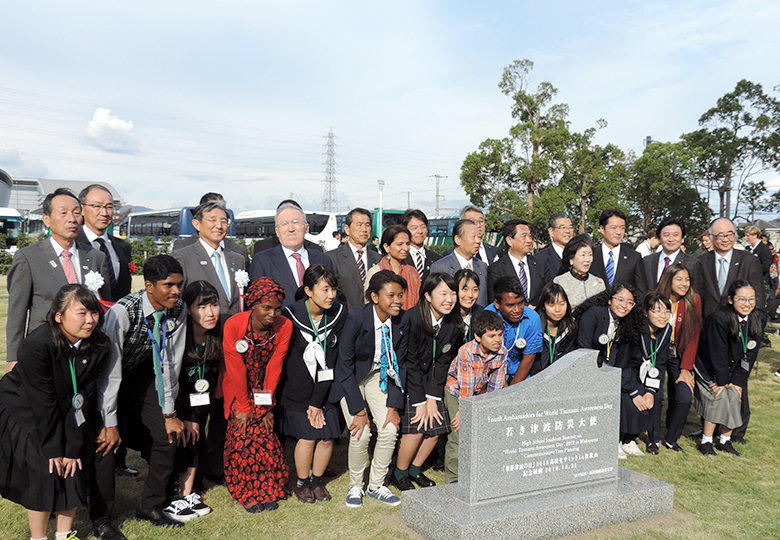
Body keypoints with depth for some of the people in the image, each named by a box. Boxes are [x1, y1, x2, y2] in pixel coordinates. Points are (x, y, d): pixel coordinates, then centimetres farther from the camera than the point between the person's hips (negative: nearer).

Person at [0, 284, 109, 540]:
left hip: (67, 415, 4)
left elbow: (82, 398, -15)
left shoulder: (98, 346, -17)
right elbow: (42, 403, -25)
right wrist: (53, 449, -18)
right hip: (26, 414, -4)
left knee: (72, 469, 3)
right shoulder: (36, 345, -30)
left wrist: (74, 447, -14)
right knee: (43, 473, -7)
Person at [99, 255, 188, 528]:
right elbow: (110, 370, -30)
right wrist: (109, 422, -27)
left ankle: (150, 507, 15)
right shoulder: (122, 311, -33)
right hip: (108, 377, -4)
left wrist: (169, 412, -7)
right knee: (107, 442, -13)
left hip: (142, 373, 5)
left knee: (168, 435, -4)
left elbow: (170, 362, -10)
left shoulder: (178, 310, -18)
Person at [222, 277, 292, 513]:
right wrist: (243, 407, -13)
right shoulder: (234, 325, -23)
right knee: (243, 437, -8)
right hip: (238, 390, -2)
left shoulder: (284, 326, -16)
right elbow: (236, 370, -18)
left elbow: (274, 368, -11)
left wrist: (268, 406, -8)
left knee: (266, 437, -5)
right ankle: (247, 493, 8)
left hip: (264, 392, 2)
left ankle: (266, 490, 13)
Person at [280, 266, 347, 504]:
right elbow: (284, 360, -8)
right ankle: (302, 483, 24)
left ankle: (317, 480, 30)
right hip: (299, 388, -3)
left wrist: (318, 401, -11)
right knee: (308, 437, -2)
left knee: (327, 437, 4)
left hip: (326, 387, 3)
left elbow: (331, 359, -10)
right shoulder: (291, 316, -17)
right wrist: (309, 401, -7)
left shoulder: (339, 314, -9)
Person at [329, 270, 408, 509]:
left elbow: (398, 364, -5)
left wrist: (393, 406, -10)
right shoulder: (357, 319, -27)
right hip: (351, 379, -4)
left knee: (390, 429, -9)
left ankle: (376, 485, 14)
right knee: (360, 434, -14)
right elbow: (345, 366, -21)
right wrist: (358, 411, -21)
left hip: (379, 375, 4)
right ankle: (355, 486, 13)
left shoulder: (401, 322, -15)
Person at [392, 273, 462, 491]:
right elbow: (410, 363, -20)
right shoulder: (413, 319, -24)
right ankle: (399, 474, 10)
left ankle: (415, 469, 21)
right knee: (415, 428, -14)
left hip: (430, 380, 6)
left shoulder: (452, 324, -7)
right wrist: (419, 402, -17)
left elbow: (442, 362, -2)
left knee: (437, 427, -2)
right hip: (406, 379, -6)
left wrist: (432, 397, -9)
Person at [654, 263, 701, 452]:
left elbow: (693, 337, -3)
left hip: (679, 356, 2)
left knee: (684, 397, -10)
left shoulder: (693, 300, -5)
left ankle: (671, 439, 12)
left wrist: (686, 368, -7)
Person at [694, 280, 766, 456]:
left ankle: (725, 441, 11)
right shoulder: (721, 318, -27)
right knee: (720, 397, -16)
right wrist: (723, 381, -14)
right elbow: (718, 354, -21)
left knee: (735, 397, -7)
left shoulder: (760, 319, -10)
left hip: (735, 370, 5)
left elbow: (750, 354, -6)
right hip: (710, 368, -5)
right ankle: (705, 442, -3)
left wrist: (737, 381, -8)